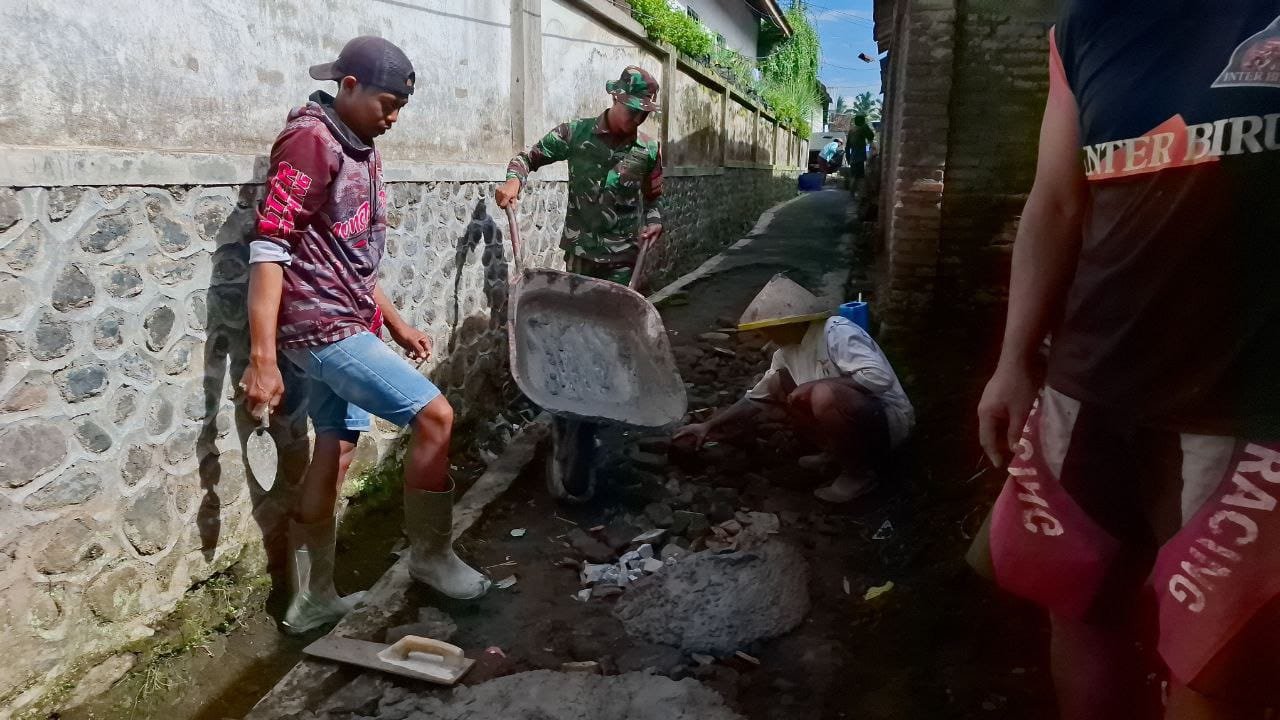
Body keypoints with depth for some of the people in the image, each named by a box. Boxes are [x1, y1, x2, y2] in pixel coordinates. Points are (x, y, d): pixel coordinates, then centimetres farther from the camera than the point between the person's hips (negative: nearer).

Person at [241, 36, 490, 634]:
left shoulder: (361, 151, 15)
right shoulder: (309, 142, -13)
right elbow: (269, 249, -19)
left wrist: (395, 323, 21)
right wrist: (262, 358, -23)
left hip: (346, 326, 9)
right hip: (321, 328, -9)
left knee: (332, 461, 12)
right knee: (434, 415, -12)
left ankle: (312, 601, 23)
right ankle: (431, 555, 5)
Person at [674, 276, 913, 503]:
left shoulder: (837, 333, -23)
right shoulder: (787, 352, 1)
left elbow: (879, 377, -34)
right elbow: (755, 399, 11)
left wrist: (815, 385, -28)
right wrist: (709, 426, 9)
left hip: (888, 417, -8)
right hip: (846, 412, 8)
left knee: (824, 396, -35)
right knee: (779, 384, 2)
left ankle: (862, 472, -11)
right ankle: (836, 451, 8)